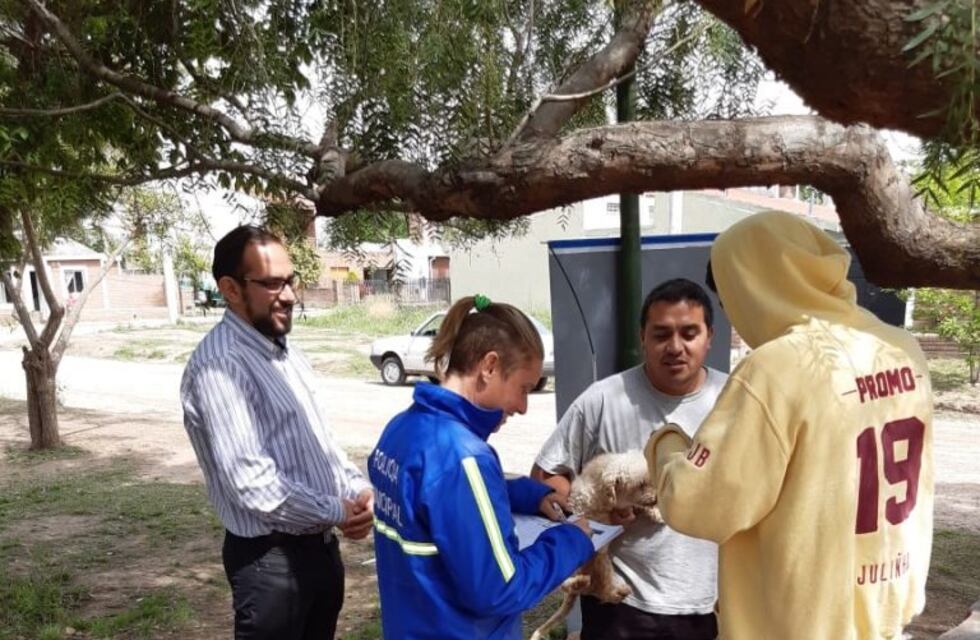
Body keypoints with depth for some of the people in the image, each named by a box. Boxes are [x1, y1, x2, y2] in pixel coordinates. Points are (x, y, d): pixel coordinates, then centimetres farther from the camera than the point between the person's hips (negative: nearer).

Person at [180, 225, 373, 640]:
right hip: (271, 557, -8)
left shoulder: (286, 351, 10)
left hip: (321, 544, 8)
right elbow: (249, 482, -26)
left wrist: (358, 489, -1)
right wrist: (336, 512, -15)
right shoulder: (220, 365, -21)